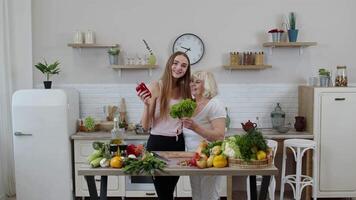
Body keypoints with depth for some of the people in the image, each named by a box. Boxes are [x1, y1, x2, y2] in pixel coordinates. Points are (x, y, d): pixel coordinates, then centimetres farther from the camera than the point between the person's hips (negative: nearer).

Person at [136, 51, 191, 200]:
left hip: (178, 143, 5)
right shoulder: (156, 87, -10)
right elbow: (145, 126, -12)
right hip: (158, 143, -5)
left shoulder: (185, 90, 6)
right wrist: (147, 105, -26)